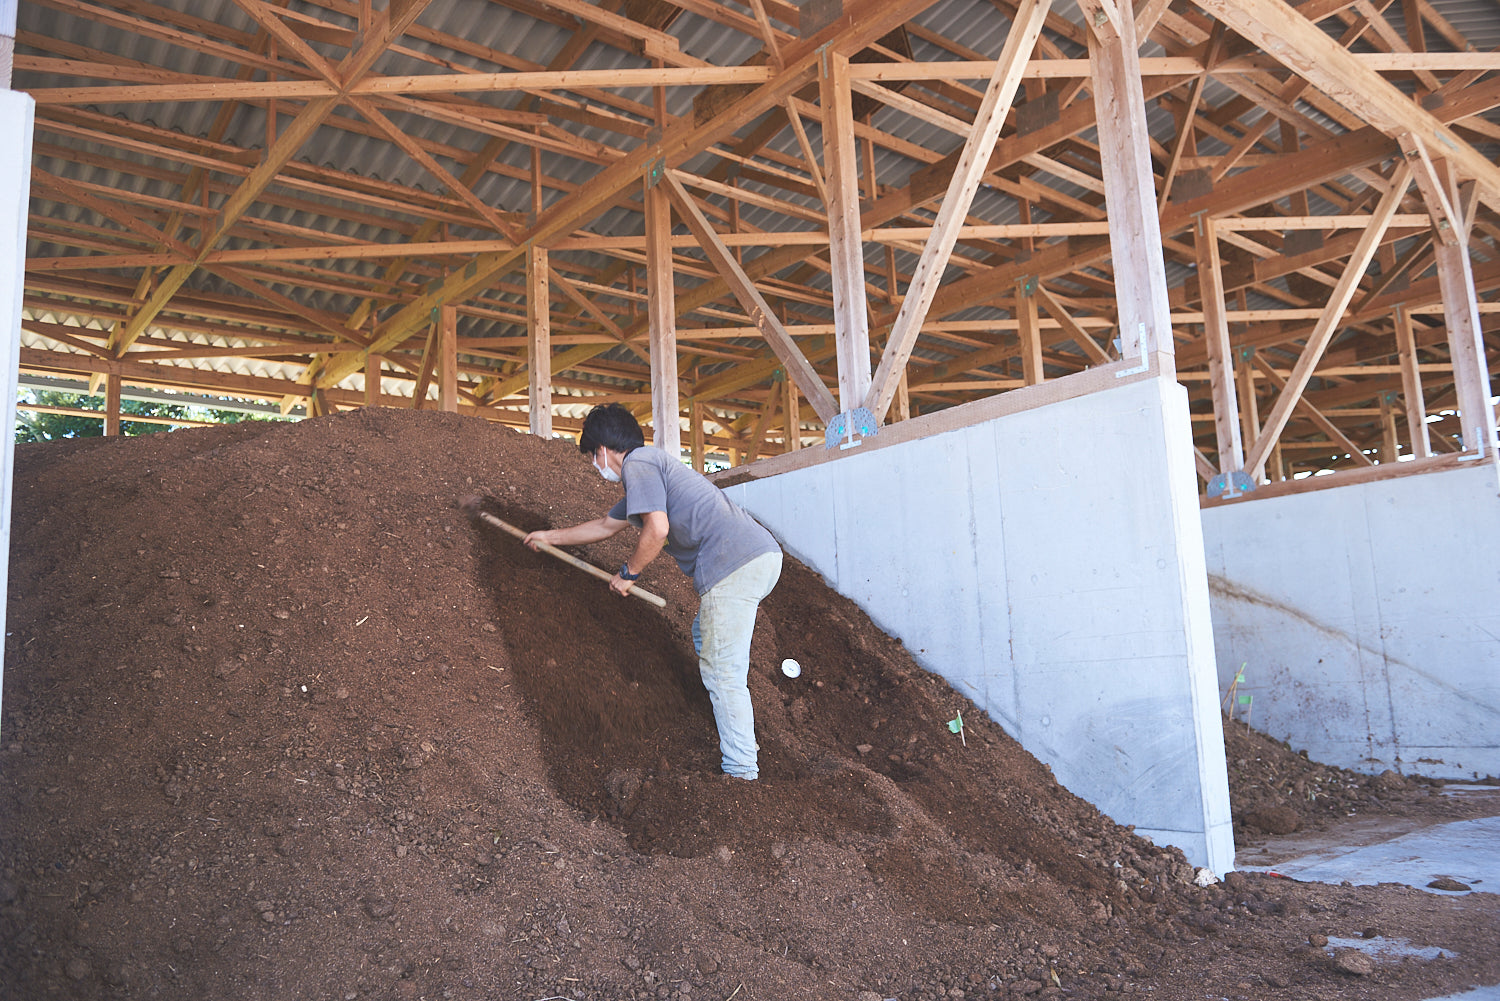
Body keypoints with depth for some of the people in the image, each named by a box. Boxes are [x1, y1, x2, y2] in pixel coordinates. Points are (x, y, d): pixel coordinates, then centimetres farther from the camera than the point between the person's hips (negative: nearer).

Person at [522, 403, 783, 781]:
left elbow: (657, 529, -17)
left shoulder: (638, 463, -2)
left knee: (723, 672, -7)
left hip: (735, 564, -11)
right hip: (761, 555, 11)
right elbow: (605, 525, 43)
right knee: (706, 638, 29)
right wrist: (551, 536, 53)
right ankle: (740, 739, 31)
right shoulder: (650, 467, 30)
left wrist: (628, 573, 0)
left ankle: (742, 774, -5)